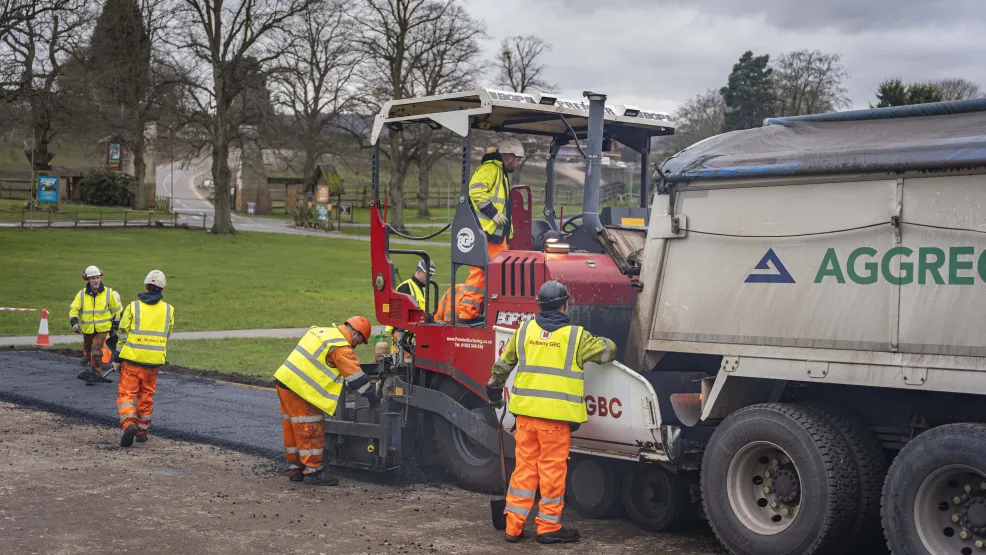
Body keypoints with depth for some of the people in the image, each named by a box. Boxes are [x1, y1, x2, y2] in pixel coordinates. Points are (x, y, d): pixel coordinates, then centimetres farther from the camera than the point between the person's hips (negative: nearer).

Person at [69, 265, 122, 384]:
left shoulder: (109, 293, -5)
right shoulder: (82, 294, -4)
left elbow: (117, 310, 6)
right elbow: (73, 309, 0)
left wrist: (115, 326, 8)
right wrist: (74, 322, -17)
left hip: (102, 328, -3)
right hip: (87, 329, 3)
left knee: (96, 349, -16)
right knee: (87, 348, 17)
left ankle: (95, 373, -7)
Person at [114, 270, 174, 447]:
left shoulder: (133, 307, -4)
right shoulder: (168, 310, 3)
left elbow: (123, 333, -2)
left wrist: (117, 359, 5)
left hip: (132, 359, -3)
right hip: (154, 361, 3)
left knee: (126, 393, 2)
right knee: (146, 396, 16)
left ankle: (129, 424, -20)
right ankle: (143, 431, 22)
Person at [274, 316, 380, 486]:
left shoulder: (319, 331, 17)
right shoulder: (341, 349, -12)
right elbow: (357, 378, -12)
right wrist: (375, 400, -4)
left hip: (284, 379, 10)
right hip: (299, 388, -9)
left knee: (292, 428, 17)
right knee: (311, 431, -1)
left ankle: (295, 467, 26)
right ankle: (312, 471, 4)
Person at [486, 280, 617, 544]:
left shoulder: (524, 330, 6)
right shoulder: (575, 336, -5)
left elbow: (503, 364, 15)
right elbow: (608, 350, 5)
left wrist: (494, 389, 31)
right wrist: (603, 343, 29)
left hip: (526, 410, 4)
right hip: (556, 413, -4)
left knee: (525, 466, 11)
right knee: (552, 469, 4)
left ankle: (514, 525, 13)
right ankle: (549, 526, 11)